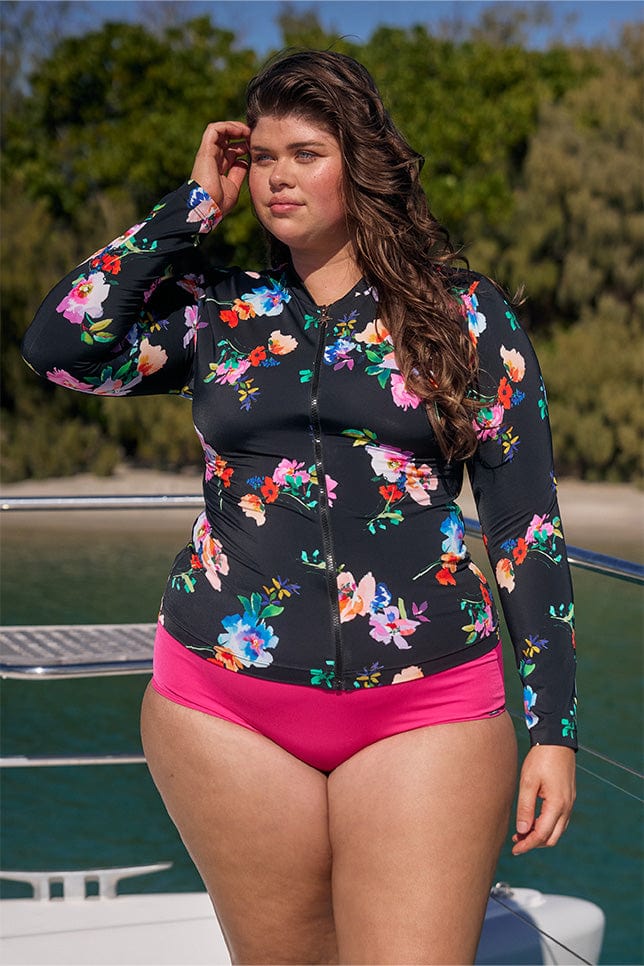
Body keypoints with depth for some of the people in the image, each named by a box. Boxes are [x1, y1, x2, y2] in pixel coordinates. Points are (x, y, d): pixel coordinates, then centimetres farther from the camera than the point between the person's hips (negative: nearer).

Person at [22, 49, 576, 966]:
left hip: (425, 712, -2)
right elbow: (59, 345, -7)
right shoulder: (218, 311, 10)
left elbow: (526, 521, 3)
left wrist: (552, 729, -2)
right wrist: (197, 202, 1)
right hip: (227, 708, 2)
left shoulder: (466, 313, 5)